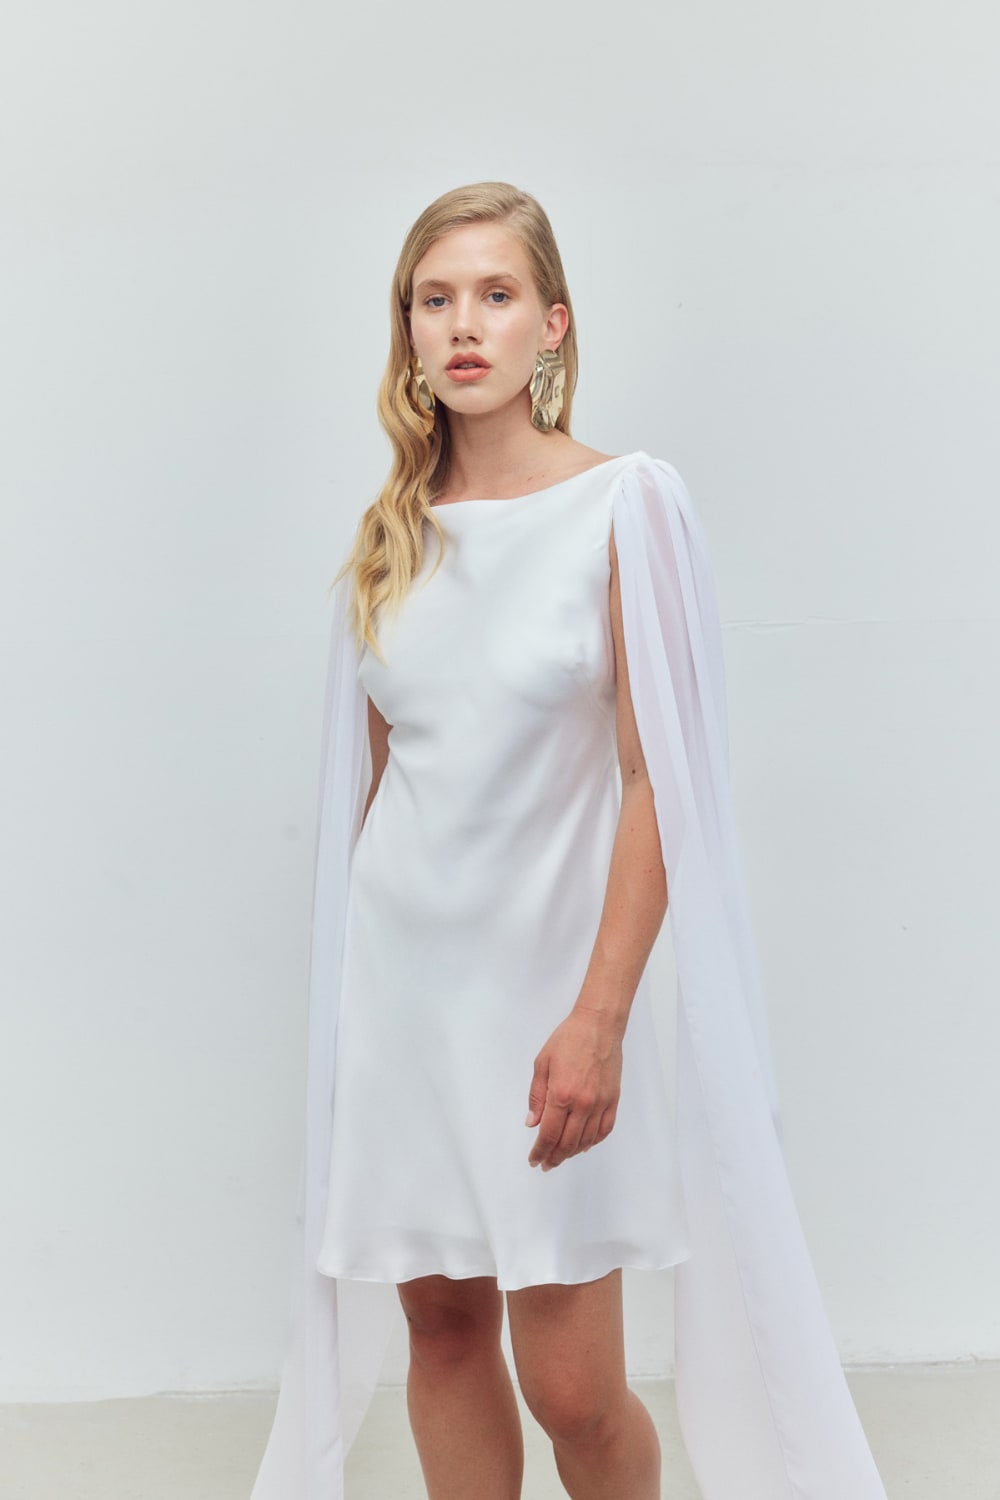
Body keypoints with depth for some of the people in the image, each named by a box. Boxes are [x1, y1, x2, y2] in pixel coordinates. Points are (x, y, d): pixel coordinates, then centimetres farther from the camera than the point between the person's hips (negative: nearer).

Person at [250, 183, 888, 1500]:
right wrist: (359, 982, 14)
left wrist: (600, 1016, -16)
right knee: (442, 1328, 12)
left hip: (547, 971, -4)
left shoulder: (626, 504, -7)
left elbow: (657, 780, -11)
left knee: (572, 1386, -2)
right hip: (400, 971, 4)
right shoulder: (393, 529, 7)